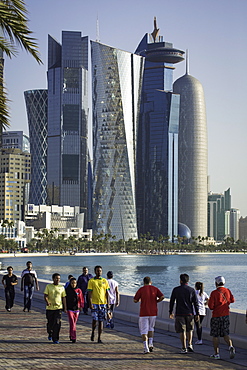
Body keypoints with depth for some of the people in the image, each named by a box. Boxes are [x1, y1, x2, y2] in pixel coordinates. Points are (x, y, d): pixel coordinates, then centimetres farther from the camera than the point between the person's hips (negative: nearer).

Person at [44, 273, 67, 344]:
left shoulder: (61, 287, 8)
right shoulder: (48, 286, 3)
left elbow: (64, 298, 11)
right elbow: (45, 295, -3)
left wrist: (65, 308, 7)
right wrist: (47, 302, -24)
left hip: (58, 307, 0)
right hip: (50, 308, 0)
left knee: (57, 323, -9)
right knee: (50, 323, 8)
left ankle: (55, 339, -4)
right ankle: (50, 334, 37)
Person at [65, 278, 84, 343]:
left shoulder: (78, 290, 2)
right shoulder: (67, 290, -2)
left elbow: (81, 299, 6)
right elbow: (64, 299, 6)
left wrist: (81, 306, -4)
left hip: (76, 309, 3)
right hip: (69, 309, -3)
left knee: (74, 323, 13)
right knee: (72, 323, -12)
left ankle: (71, 336, 30)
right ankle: (73, 338, -15)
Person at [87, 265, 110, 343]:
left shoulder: (104, 281, 10)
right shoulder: (91, 281, 1)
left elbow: (107, 293, 11)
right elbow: (89, 293, -4)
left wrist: (108, 303, 4)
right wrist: (90, 303, -12)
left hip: (103, 303, 3)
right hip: (94, 303, -3)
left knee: (101, 321, 3)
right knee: (95, 320, -9)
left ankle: (99, 338, 7)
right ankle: (93, 332, 19)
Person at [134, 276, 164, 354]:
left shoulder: (141, 289, -3)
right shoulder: (155, 289, 4)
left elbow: (135, 300, -4)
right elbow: (162, 297, -7)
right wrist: (156, 301, 9)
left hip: (143, 313, -3)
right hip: (153, 312, 3)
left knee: (144, 331, 1)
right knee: (151, 328, 23)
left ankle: (146, 348, -9)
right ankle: (151, 344, 9)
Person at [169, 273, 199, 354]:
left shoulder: (176, 290, -2)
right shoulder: (192, 290, 0)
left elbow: (172, 301, 3)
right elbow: (195, 303, -1)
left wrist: (170, 312, 13)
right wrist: (197, 314, 4)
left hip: (179, 314, -1)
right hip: (189, 313, 2)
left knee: (182, 331, 2)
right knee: (189, 329, 20)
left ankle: (184, 348, 0)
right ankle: (189, 345, 9)